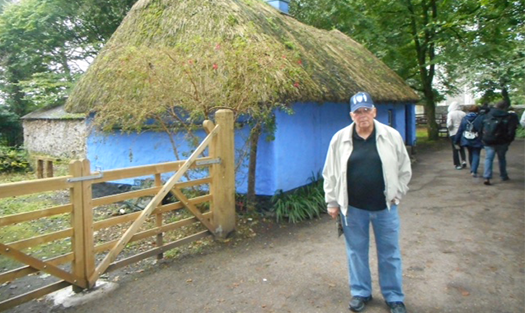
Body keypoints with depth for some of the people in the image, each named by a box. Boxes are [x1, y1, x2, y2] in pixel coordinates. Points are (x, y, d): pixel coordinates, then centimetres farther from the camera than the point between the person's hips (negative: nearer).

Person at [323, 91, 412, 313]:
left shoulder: (391, 136, -2)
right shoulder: (340, 139, -2)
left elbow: (404, 169, 7)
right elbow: (330, 173, 3)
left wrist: (396, 195, 2)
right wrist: (332, 202, 2)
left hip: (385, 206, 0)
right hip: (352, 207, 0)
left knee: (390, 252, 11)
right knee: (356, 251, 13)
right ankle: (360, 293, 32)